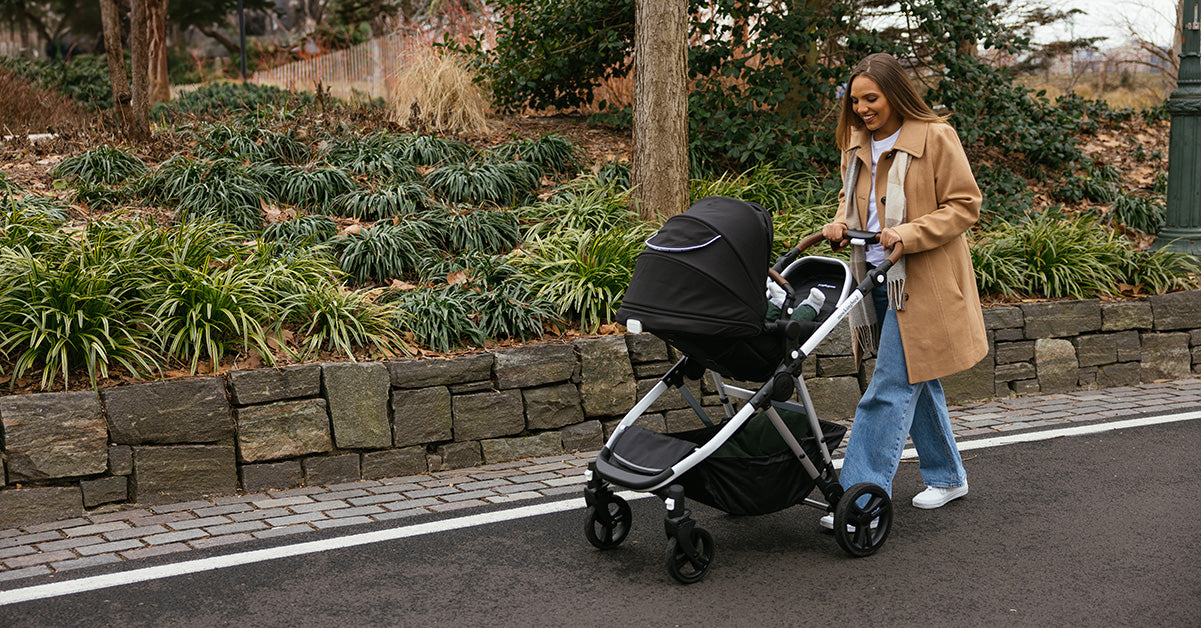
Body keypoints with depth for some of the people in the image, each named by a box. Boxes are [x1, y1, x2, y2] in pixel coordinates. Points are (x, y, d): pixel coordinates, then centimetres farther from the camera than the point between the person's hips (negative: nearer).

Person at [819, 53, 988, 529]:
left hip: (921, 282, -7)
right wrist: (842, 222, 2)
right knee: (916, 382, 17)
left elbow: (965, 206, -10)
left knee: (891, 388, -11)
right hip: (876, 279, 7)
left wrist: (909, 234, -22)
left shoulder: (936, 138, -10)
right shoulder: (857, 143, 10)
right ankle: (947, 476, 32)